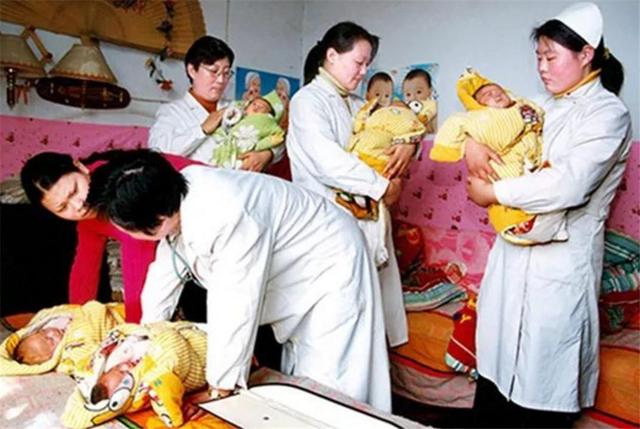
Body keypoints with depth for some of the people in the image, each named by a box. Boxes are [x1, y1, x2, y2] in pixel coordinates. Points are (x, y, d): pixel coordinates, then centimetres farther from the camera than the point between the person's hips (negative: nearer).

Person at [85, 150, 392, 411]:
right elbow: (167, 267, 1)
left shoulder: (229, 219, -39)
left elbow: (235, 310, -32)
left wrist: (219, 389, -20)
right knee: (297, 375, 16)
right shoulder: (174, 197, -13)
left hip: (331, 265, -8)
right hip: (296, 271, 8)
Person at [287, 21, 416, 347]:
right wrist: (382, 186, -12)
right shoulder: (308, 100, -5)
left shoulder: (358, 106, 18)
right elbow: (329, 162, -18)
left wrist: (408, 144, -4)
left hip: (366, 216, 7)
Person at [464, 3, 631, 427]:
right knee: (498, 357, 16)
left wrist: (494, 193, -15)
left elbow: (569, 185, -24)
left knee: (543, 365, 3)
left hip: (561, 261, -7)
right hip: (516, 248, 7)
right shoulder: (546, 106, 12)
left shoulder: (609, 113, -9)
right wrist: (473, 140, -4)